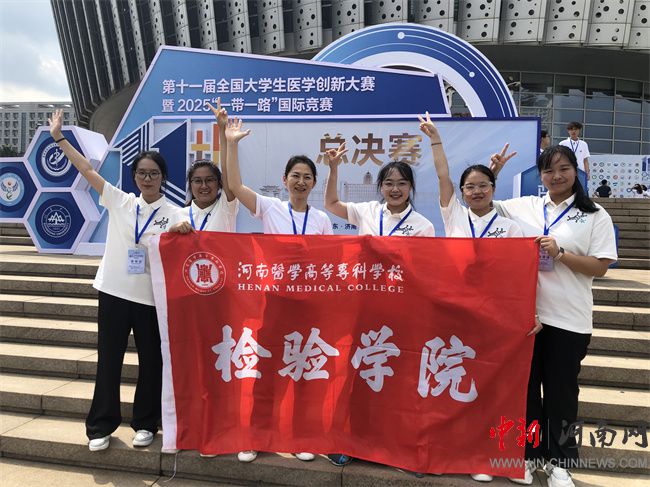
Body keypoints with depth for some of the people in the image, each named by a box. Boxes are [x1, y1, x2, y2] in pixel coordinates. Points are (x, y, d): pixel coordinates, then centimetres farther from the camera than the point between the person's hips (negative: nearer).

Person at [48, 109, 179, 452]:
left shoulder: (173, 214, -3)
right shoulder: (119, 202, 2)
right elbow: (88, 170, 1)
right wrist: (59, 138, 0)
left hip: (151, 298, -1)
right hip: (113, 292, 2)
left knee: (151, 362, 10)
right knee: (108, 361, 10)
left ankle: (145, 423, 28)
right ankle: (101, 426, 26)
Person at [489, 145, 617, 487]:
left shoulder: (595, 216, 1)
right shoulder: (524, 207, 6)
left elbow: (600, 267, -4)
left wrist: (560, 253, -16)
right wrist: (492, 173, 3)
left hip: (568, 320, -2)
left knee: (561, 391, 9)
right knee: (525, 387, 12)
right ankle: (527, 453, 30)